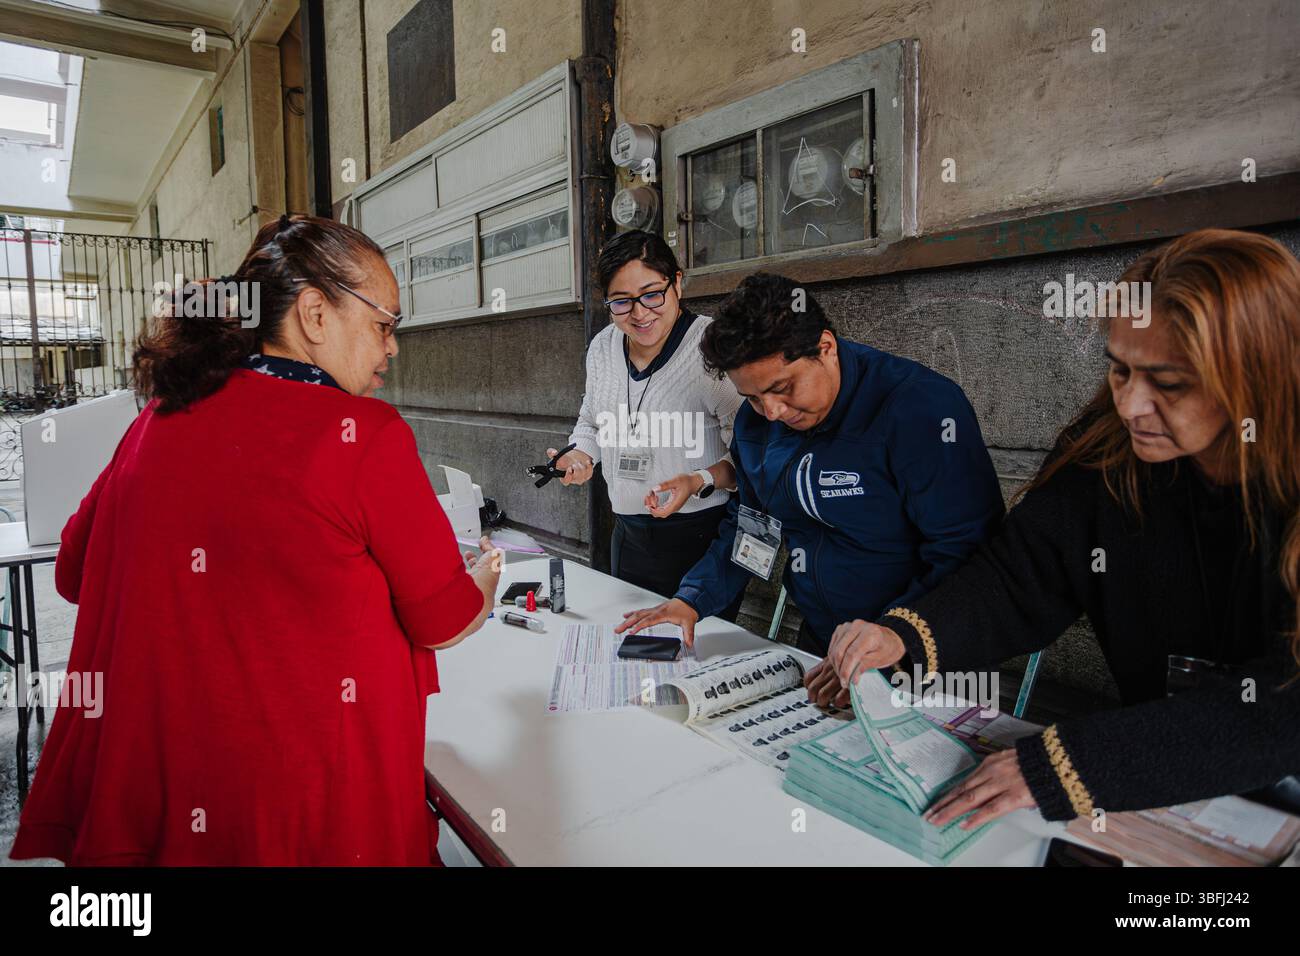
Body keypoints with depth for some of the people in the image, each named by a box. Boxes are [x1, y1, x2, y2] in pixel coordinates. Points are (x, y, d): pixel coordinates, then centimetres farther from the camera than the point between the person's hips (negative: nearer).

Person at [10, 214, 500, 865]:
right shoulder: (367, 434, -20)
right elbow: (445, 622, -9)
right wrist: (485, 578, 12)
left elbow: (75, 573, 13)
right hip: (318, 811, -5)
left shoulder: (159, 421, -2)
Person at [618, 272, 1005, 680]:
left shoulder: (923, 407, -19)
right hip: (816, 642, 4)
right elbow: (748, 525, 13)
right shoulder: (755, 423, 2)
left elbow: (964, 556, -20)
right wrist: (690, 600, 0)